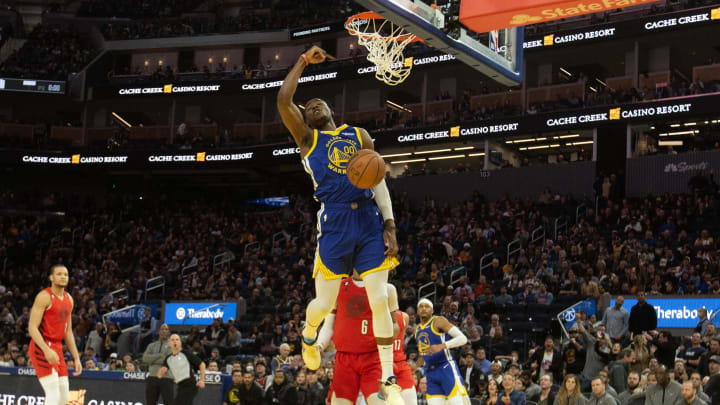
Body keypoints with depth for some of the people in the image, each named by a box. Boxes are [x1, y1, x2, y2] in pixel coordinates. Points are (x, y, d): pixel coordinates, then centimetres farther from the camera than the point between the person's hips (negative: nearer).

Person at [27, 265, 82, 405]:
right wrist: (47, 350, -29)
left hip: (57, 349, 9)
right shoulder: (44, 296, -11)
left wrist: (76, 358, 15)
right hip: (41, 348, -9)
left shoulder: (68, 299, 15)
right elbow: (32, 327, -18)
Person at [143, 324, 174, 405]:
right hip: (152, 378, 3)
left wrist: (152, 360, -4)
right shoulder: (152, 346, 15)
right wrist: (160, 355, -11)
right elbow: (145, 358, -3)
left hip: (166, 378, -3)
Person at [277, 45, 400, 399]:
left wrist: (389, 225, 1)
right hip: (334, 221, -1)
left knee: (379, 300, -5)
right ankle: (308, 336, 37)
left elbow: (379, 181, 12)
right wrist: (303, 62, 5)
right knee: (324, 302, 1)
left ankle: (388, 376, 2)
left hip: (369, 219, 1)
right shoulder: (307, 137, 14)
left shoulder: (359, 135, 19)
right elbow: (283, 101, -2)